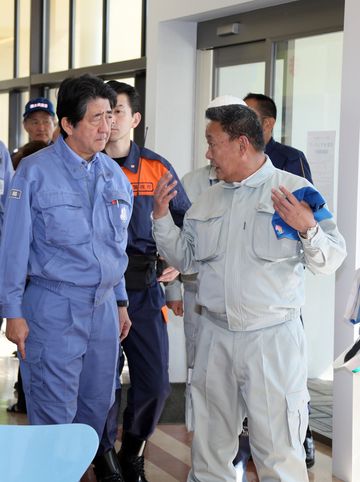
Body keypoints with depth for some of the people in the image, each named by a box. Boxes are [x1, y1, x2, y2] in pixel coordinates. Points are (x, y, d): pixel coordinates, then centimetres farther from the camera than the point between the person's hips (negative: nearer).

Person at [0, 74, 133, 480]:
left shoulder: (114, 175, 9)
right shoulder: (35, 172, -8)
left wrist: (120, 302, 16)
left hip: (103, 306, 6)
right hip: (54, 306, -6)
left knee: (97, 406, 13)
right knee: (54, 415, -3)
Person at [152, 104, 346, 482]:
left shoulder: (296, 191, -5)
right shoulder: (207, 201, 11)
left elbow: (330, 261, -9)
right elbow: (185, 259, 15)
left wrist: (308, 228, -26)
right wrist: (161, 216, 5)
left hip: (273, 337, -5)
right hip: (215, 336, 5)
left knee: (278, 450, -2)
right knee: (209, 445, 15)